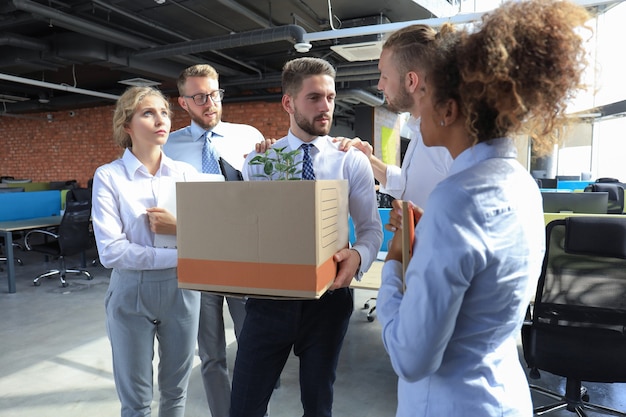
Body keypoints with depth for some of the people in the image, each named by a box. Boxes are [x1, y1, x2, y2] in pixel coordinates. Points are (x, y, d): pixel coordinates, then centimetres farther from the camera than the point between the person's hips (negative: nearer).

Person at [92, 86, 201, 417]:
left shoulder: (186, 173, 2)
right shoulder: (109, 176, -7)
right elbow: (110, 251, -16)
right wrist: (178, 256, -19)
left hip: (181, 289, 3)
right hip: (132, 291, -2)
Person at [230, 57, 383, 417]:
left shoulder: (352, 161, -3)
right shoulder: (258, 161, 1)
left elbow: (371, 228, -3)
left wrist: (358, 256, -25)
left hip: (328, 297, 0)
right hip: (268, 297, 1)